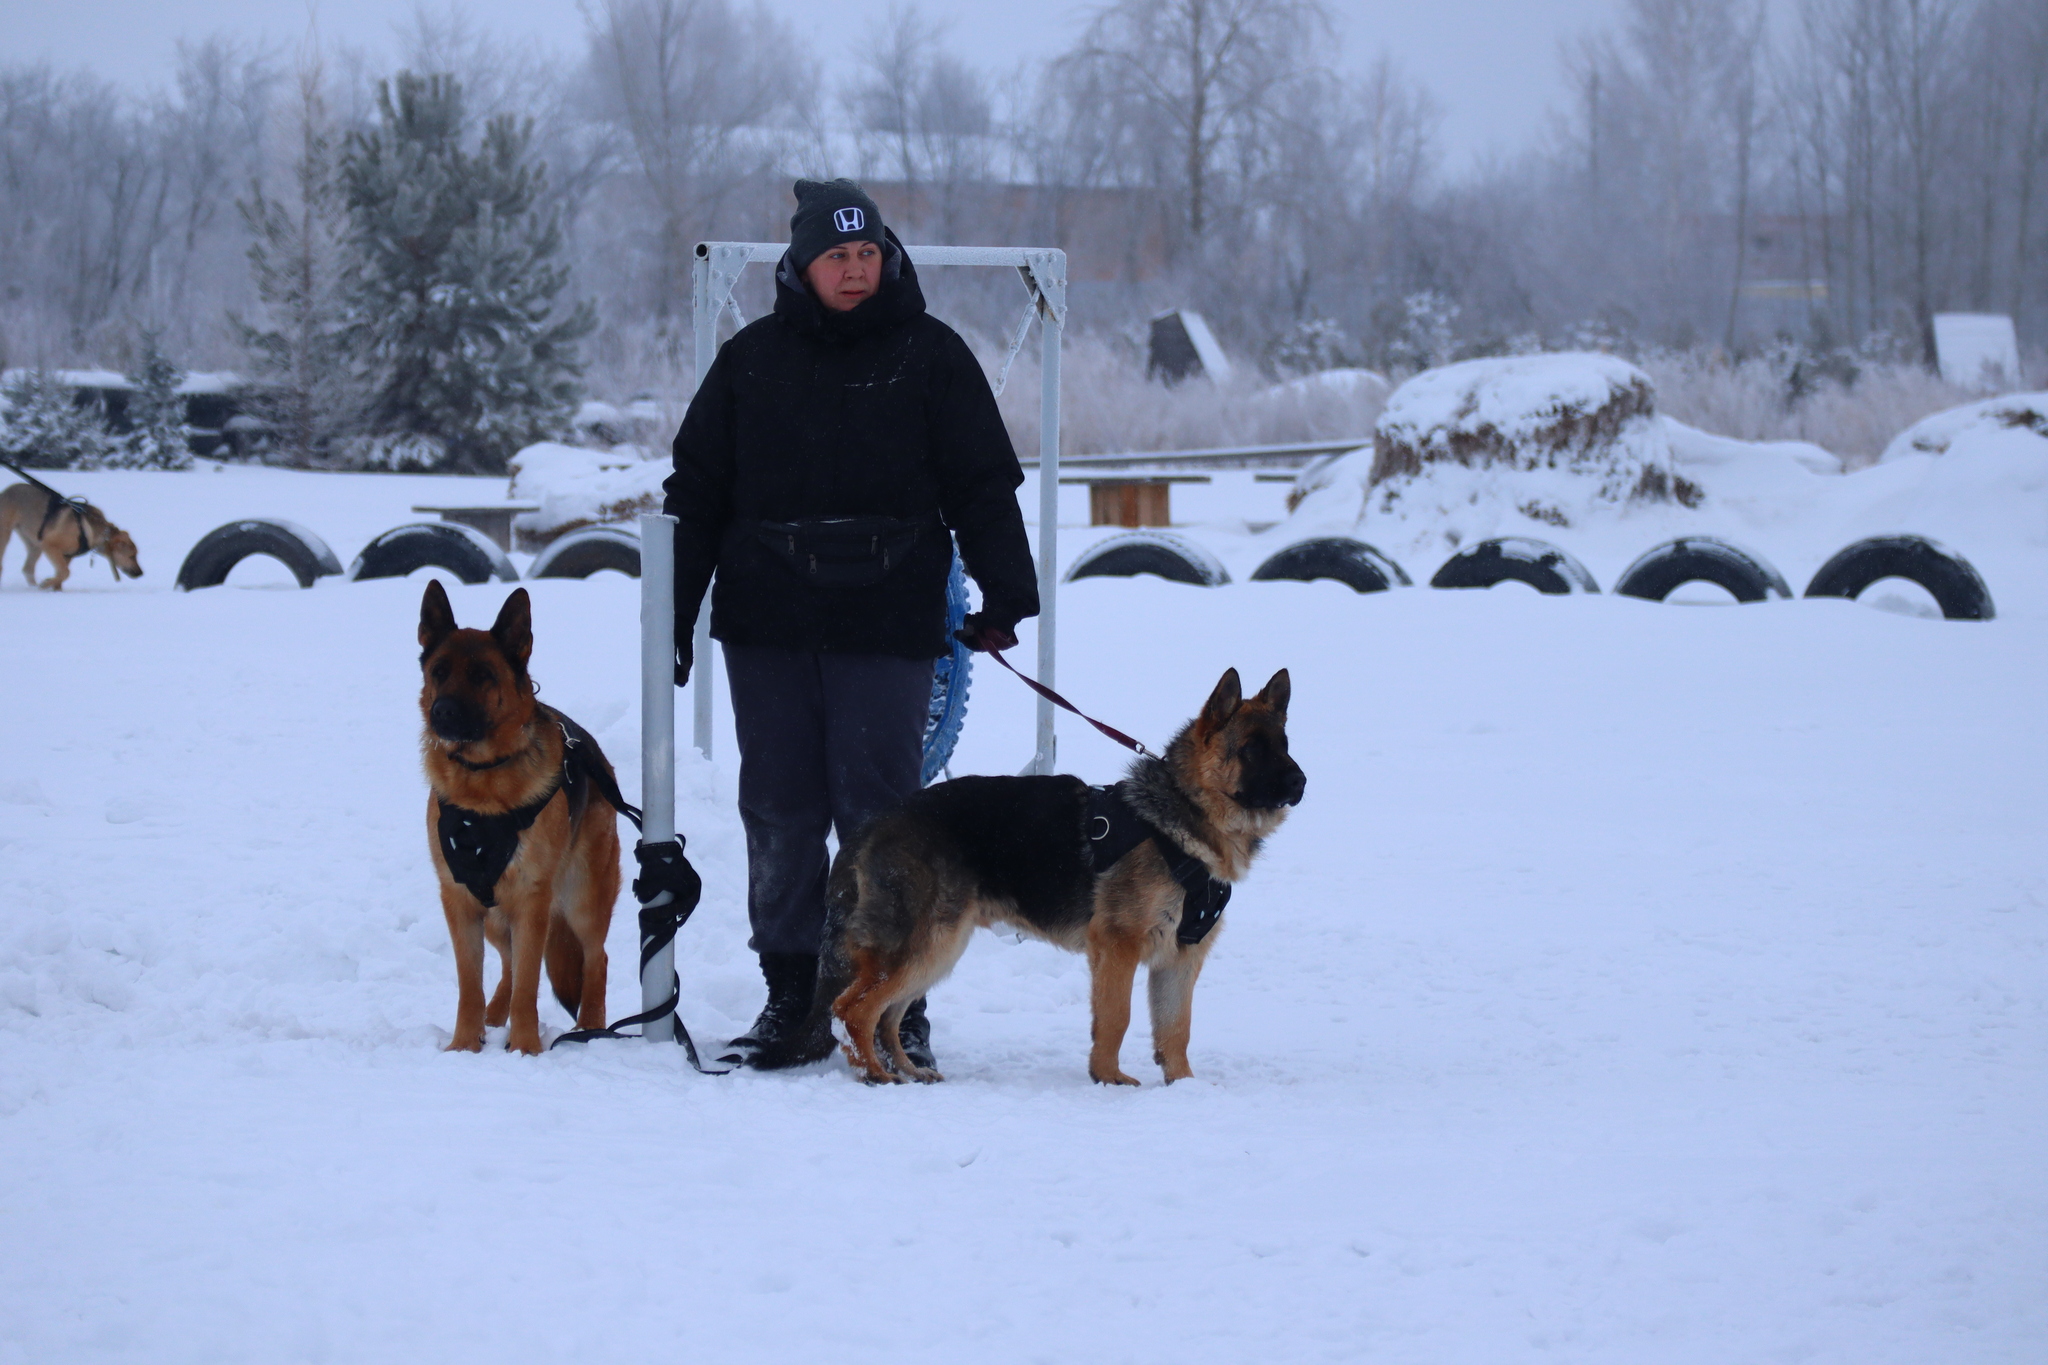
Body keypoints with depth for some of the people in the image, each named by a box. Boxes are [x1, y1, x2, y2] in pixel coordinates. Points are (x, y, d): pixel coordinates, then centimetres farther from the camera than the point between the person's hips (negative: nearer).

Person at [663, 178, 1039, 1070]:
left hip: (887, 627, -3)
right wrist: (675, 616, 9)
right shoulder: (752, 359, 9)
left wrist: (1004, 596, -3)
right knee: (779, 813, 4)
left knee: (879, 813, -5)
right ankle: (789, 994, 11)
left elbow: (984, 485, 5)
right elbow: (696, 491, 13)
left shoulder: (930, 355, 4)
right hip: (767, 626, 3)